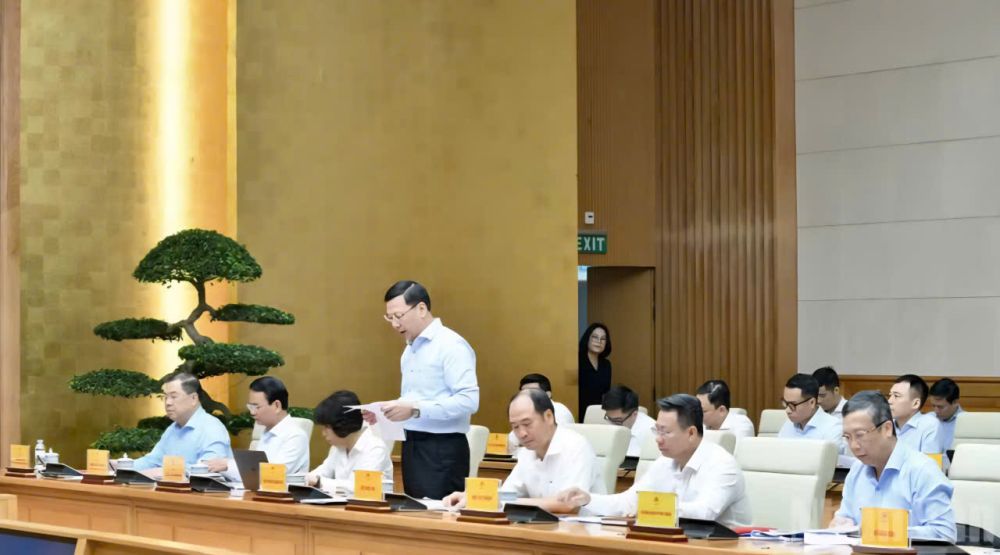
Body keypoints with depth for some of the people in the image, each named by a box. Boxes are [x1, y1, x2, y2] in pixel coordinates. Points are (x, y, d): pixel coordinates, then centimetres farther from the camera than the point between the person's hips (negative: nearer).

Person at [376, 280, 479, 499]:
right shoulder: (410, 349, 16)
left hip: (442, 449, -8)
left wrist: (415, 410, -24)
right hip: (412, 446, 8)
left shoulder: (451, 346, -12)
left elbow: (469, 400, -21)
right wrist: (388, 412, -1)